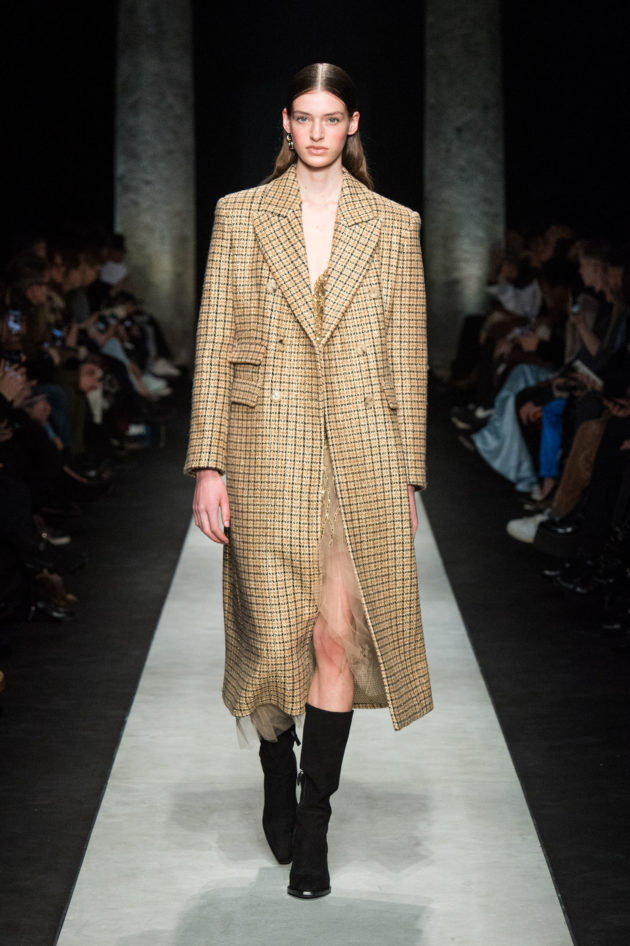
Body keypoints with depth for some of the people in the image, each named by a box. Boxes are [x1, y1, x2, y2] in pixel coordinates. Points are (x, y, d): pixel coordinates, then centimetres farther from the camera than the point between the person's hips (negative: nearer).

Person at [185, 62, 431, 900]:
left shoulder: (393, 226, 7)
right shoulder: (240, 216, 6)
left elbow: (408, 358, 7)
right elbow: (214, 346, 3)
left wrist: (407, 477, 4)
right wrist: (208, 464, -3)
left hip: (364, 453, 0)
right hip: (270, 449, 0)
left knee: (339, 635, -4)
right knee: (276, 632, 4)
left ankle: (313, 825, 8)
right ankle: (278, 773, 32)